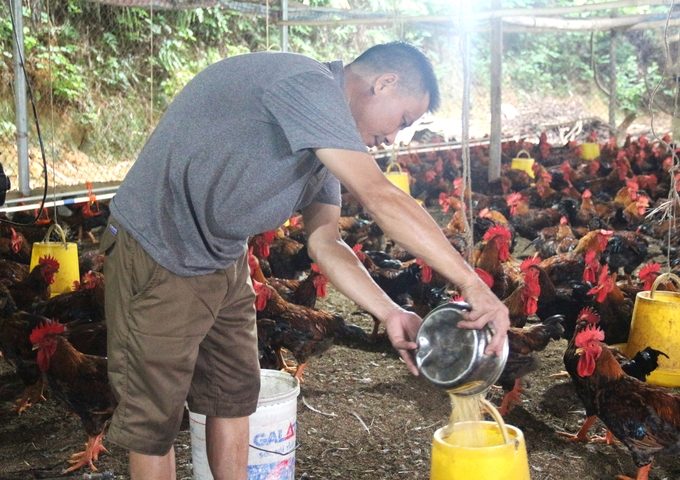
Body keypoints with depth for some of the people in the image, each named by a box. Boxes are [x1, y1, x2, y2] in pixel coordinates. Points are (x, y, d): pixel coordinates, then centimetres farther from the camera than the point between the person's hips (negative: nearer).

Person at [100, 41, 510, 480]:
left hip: (224, 262, 10)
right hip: (159, 258, -9)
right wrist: (473, 284, -28)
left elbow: (325, 242, 5)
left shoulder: (325, 133, 7)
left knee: (233, 398, 16)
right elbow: (381, 198, -32)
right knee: (155, 416, 3)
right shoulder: (307, 84, -24)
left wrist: (389, 313, -7)